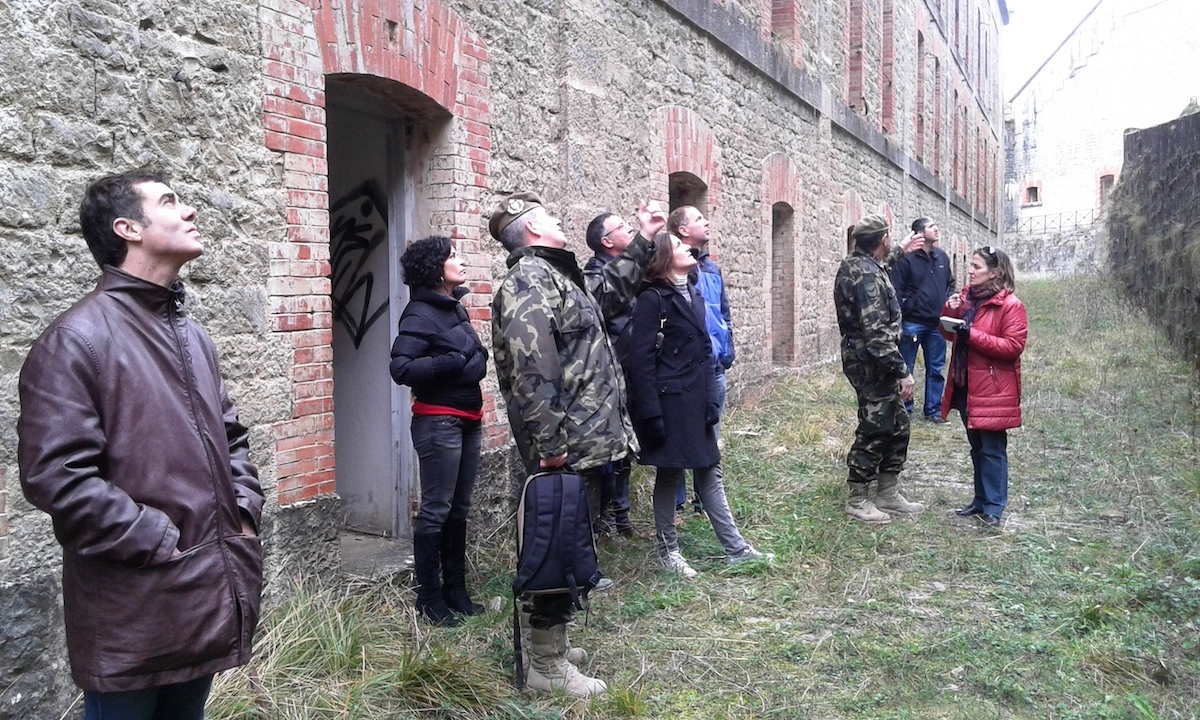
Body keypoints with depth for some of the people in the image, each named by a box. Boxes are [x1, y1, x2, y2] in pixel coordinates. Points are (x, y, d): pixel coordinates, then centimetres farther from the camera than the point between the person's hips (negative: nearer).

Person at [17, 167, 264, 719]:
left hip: (211, 594, 8)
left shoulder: (190, 334, 13)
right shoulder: (78, 339, -13)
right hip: (136, 607, -7)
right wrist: (160, 541, -18)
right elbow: (55, 476, -20)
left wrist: (244, 510, 6)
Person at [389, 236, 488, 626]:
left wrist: (478, 360, 2)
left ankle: (456, 591, 24)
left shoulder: (456, 308, 11)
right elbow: (401, 368, -20)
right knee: (436, 511, -1)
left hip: (468, 419, 8)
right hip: (438, 421, -8)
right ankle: (429, 598, 10)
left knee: (459, 510, 14)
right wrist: (453, 362, -22)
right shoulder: (420, 313, -12)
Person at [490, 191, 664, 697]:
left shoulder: (556, 276, 18)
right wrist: (549, 442, -27)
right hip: (565, 446, -11)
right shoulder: (529, 280, -15)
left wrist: (642, 243, 37)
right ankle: (547, 666, 10)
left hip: (582, 441, 11)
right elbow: (530, 368, -25)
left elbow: (609, 291, 37)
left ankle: (551, 641, 32)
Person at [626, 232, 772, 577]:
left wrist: (711, 400, 11)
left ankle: (735, 547, 21)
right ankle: (668, 551, 20)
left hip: (697, 399, 7)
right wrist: (650, 414, -20)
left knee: (710, 472, 13)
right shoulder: (652, 299, -12)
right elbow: (642, 360, -17)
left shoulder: (693, 294, 12)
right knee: (670, 475, 5)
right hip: (669, 401, -7)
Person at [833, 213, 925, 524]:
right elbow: (876, 332, -28)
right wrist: (902, 371, -24)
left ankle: (887, 493, 27)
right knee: (873, 431, 1)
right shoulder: (867, 275, -23)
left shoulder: (855, 264, 8)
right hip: (871, 364, -10)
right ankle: (857, 500, 14)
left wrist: (901, 250, 47)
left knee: (897, 427, 17)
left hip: (868, 361, 10)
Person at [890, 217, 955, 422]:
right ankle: (904, 409, 15)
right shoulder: (906, 259, -11)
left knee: (936, 369, 12)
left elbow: (950, 283, 20)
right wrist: (898, 321, -14)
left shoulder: (942, 256, 8)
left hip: (937, 324, 6)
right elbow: (896, 291, -13)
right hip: (912, 323, -6)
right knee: (906, 368, 4)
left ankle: (933, 409, 23)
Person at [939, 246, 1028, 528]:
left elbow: (1014, 346, -18)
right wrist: (949, 311, -5)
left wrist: (972, 335, -23)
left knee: (992, 449, 0)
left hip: (993, 389, -7)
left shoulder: (1011, 305, -13)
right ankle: (981, 499, 27)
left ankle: (993, 507, 8)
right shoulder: (967, 297, 10)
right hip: (965, 385, 7)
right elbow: (950, 333, 15)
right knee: (977, 447, 16)